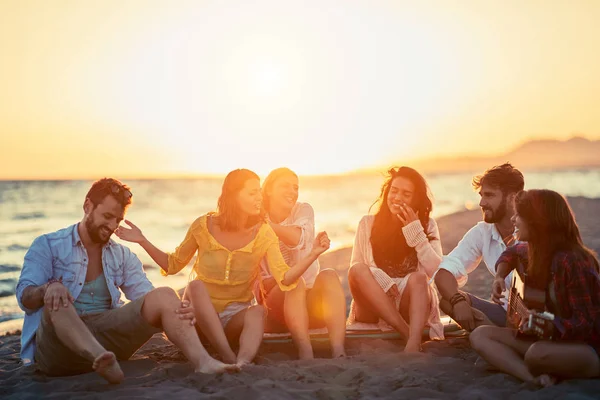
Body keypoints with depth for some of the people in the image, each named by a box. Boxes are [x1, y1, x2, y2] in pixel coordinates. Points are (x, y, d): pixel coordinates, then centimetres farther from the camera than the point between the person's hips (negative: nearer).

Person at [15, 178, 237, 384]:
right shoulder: (47, 245, 7)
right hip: (56, 341, -3)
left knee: (164, 296, -16)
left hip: (107, 334, 3)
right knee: (57, 299, -35)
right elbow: (25, 297, -6)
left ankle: (203, 362, -40)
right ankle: (101, 358, -60)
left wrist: (176, 310, -18)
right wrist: (48, 288, -31)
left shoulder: (123, 256, 18)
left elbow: (148, 298, 6)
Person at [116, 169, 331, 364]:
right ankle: (230, 358, -39)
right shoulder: (204, 226, -6)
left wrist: (312, 254, -34)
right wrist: (143, 241, -7)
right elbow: (173, 265, 5)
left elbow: (285, 279, -18)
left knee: (258, 312, -31)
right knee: (196, 286, -31)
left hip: (237, 315, 1)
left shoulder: (263, 233, -6)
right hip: (200, 315, 0)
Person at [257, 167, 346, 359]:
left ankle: (338, 351, -46)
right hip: (277, 306, -1)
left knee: (329, 275, -29)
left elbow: (298, 239, -20)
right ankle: (306, 354, -47)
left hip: (311, 302, 1)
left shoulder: (303, 210, 6)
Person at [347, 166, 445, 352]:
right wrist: (381, 280, -20)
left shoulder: (428, 225, 5)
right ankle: (408, 334, -34)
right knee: (358, 270, -26)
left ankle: (413, 343, -52)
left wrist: (416, 232, -14)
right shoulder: (368, 223, 6)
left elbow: (436, 271, -8)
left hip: (411, 306, -1)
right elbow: (356, 268, 0)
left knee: (417, 277, -30)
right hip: (373, 308, 1)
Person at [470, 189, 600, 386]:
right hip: (552, 339, 9)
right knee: (479, 335, -6)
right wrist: (500, 277, 7)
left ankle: (542, 376, -8)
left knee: (539, 354, -42)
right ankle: (536, 378, -22)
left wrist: (548, 326, -39)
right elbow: (513, 252, 25)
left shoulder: (572, 261, -24)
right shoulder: (536, 251, 0)